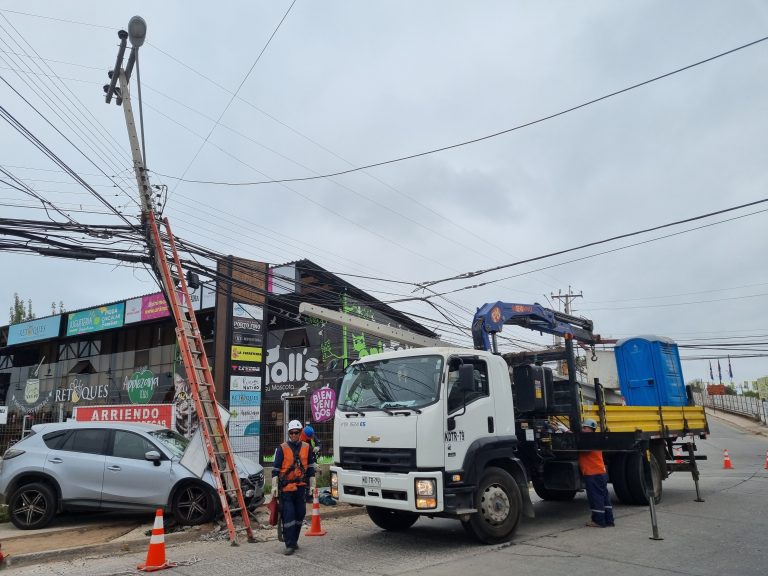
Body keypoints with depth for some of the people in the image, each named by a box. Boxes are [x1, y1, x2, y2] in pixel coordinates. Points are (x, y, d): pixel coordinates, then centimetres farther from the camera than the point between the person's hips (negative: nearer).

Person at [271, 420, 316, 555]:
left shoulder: (306, 448, 6)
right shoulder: (282, 448, -3)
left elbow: (311, 468, 12)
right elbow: (275, 468, -3)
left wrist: (312, 485, 10)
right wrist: (274, 486, -9)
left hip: (301, 487, 4)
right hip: (286, 488, -4)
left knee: (300, 514, 11)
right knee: (288, 516, -6)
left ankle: (294, 540, 28)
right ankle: (290, 545, 1)